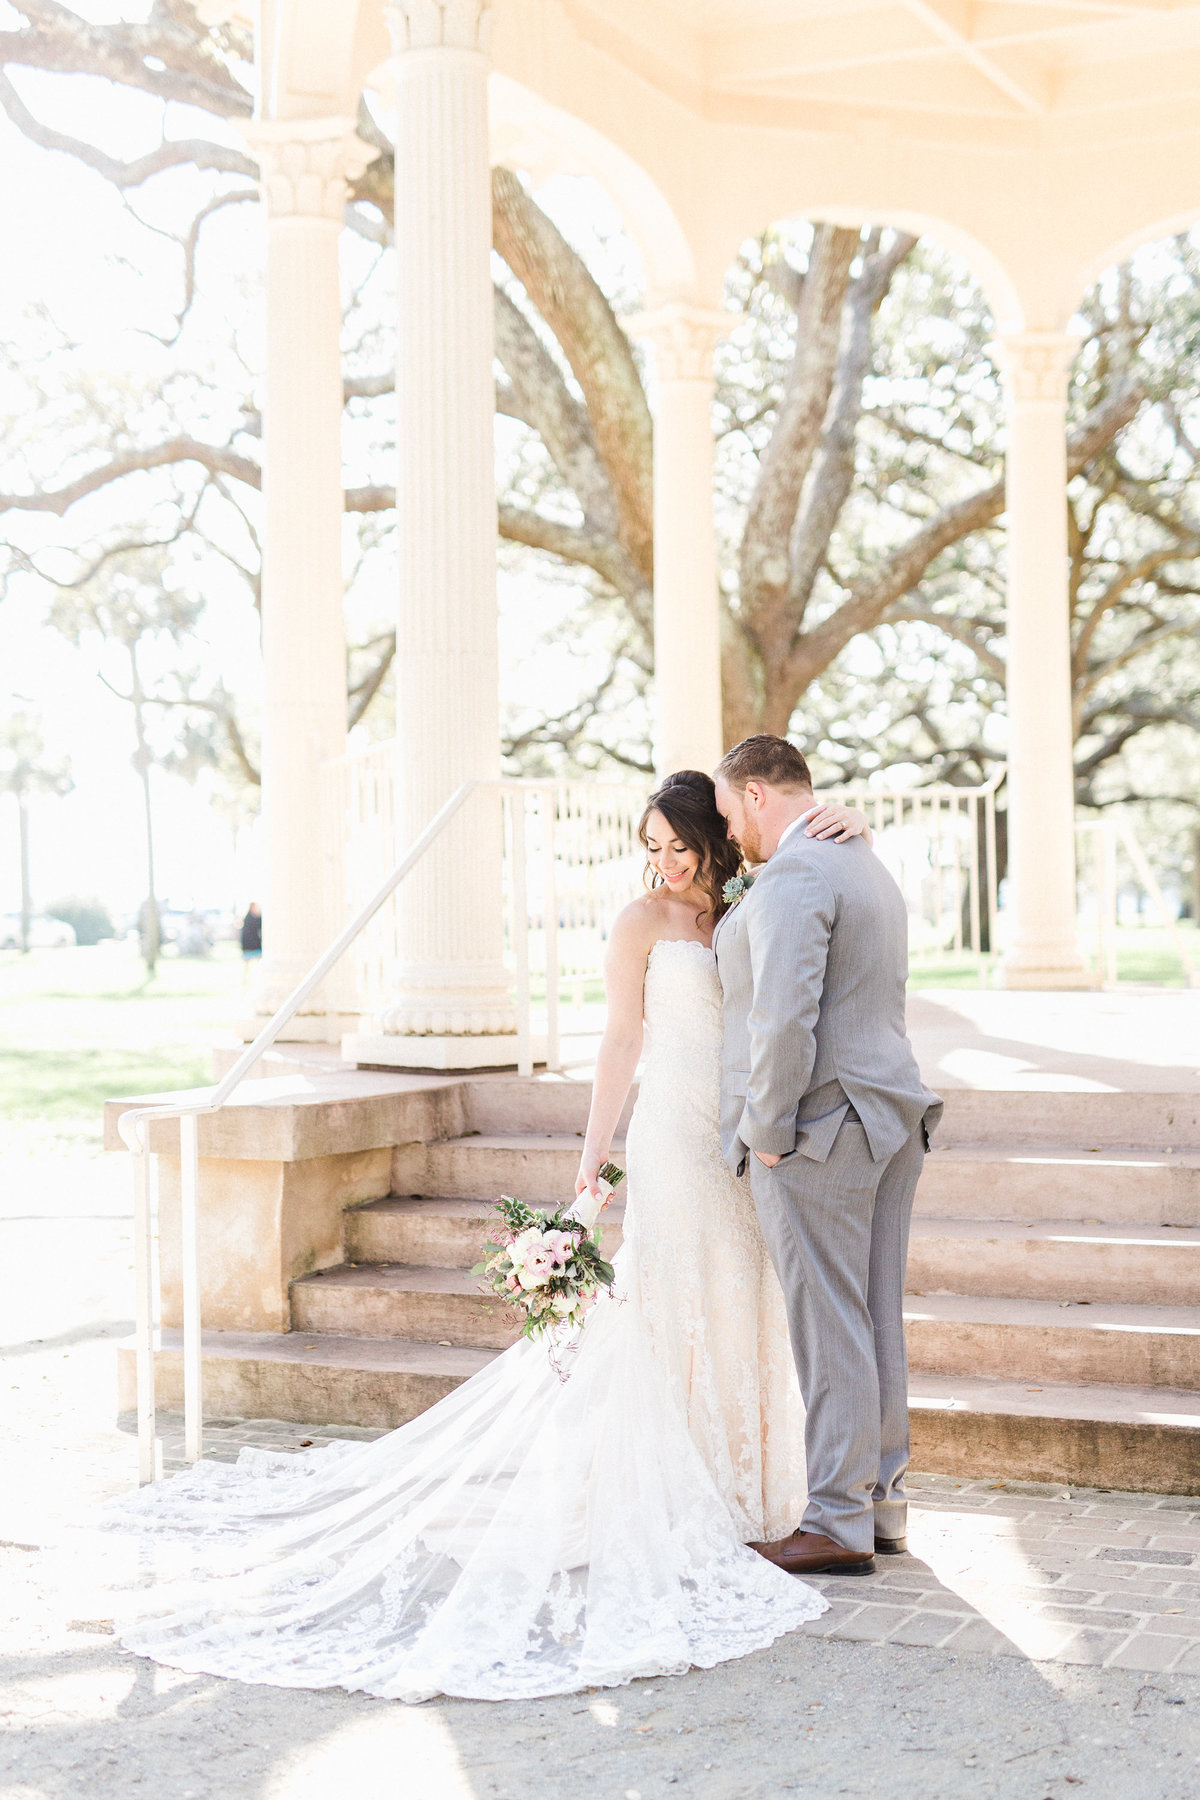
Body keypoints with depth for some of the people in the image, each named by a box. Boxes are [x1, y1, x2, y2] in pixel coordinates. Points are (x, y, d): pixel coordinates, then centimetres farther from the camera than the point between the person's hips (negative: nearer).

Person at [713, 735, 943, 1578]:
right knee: (877, 1324, 12)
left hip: (818, 1129, -10)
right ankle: (881, 1504, 19)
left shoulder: (792, 881, -15)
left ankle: (839, 1523, 2)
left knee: (829, 1327, -4)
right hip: (889, 1117, 10)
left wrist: (769, 1131, -15)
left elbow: (784, 1018, -24)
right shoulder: (870, 870, 18)